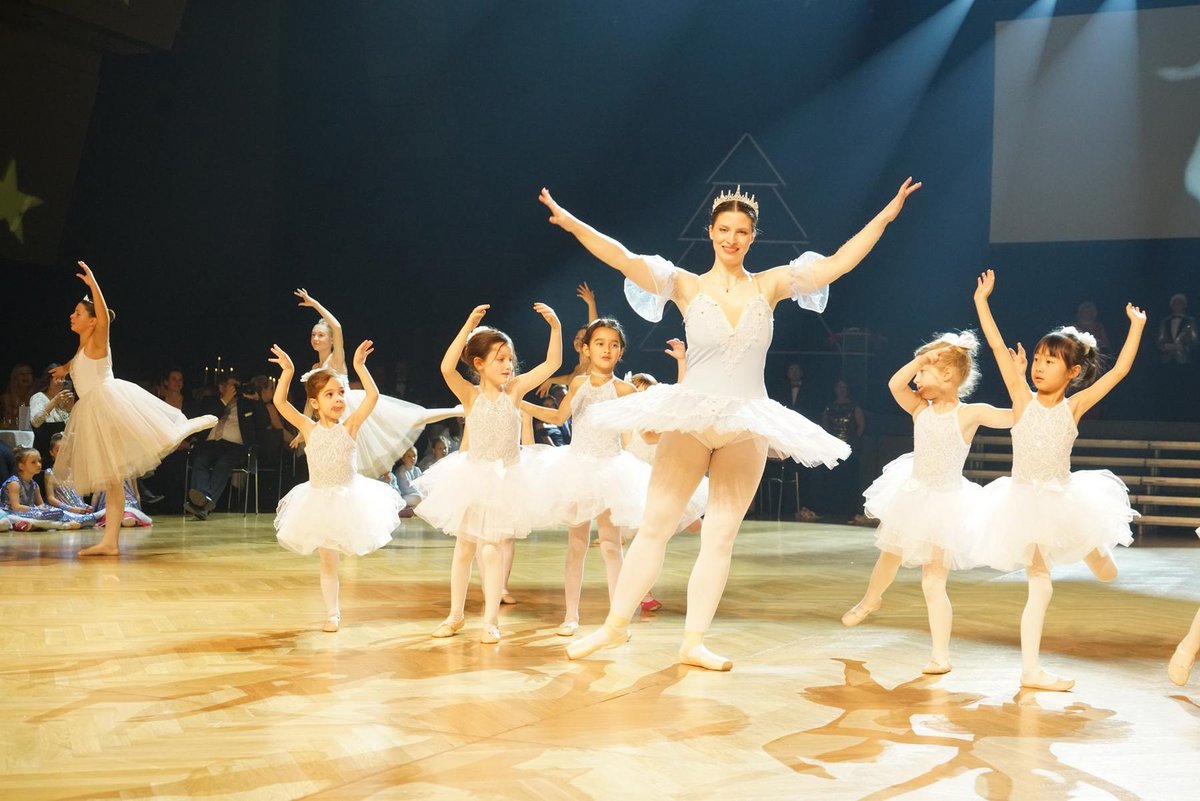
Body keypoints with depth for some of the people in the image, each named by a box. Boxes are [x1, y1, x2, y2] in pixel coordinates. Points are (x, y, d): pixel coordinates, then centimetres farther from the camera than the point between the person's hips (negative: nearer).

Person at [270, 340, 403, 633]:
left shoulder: (350, 426, -5)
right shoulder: (308, 429, -5)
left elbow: (372, 395, -12)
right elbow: (280, 402, -12)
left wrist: (359, 365, -15)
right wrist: (287, 372, -19)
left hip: (350, 497, 0)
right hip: (321, 501, 0)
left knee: (350, 551, 3)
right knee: (328, 561, 7)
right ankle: (332, 613, 15)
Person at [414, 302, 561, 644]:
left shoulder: (514, 390, -3)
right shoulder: (470, 395, -9)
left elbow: (552, 363, -6)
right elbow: (447, 368, -27)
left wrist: (555, 326, -17)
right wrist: (469, 325, -31)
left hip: (507, 477, 0)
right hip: (473, 477, 0)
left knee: (492, 549, -3)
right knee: (464, 547, 13)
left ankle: (491, 620, 6)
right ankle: (456, 615, 28)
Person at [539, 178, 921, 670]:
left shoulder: (769, 286, 3)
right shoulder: (687, 286, -2)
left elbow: (837, 263, 1)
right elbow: (624, 259, -13)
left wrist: (886, 215, -3)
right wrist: (574, 225, -24)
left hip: (747, 425, 2)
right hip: (689, 420, -2)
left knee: (720, 537, 5)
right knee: (655, 526, 2)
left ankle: (693, 642, 12)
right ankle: (616, 624, 15)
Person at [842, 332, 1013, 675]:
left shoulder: (971, 413, -12)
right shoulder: (920, 410, -1)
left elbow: (1018, 417, -20)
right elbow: (895, 384, -15)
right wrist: (922, 358, -16)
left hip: (945, 503, -5)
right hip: (913, 495, 5)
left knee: (933, 583, -7)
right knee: (890, 557, 26)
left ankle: (940, 654, 1)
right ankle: (870, 599, 56)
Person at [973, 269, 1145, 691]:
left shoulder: (1074, 406, -2)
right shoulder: (1023, 399, -5)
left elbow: (1120, 370, -3)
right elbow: (997, 346, -8)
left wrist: (1136, 325, -3)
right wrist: (982, 301, -8)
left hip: (1064, 500, 2)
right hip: (1026, 501, -2)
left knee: (1106, 574, 5)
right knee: (1040, 588, 0)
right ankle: (1030, 669, 11)